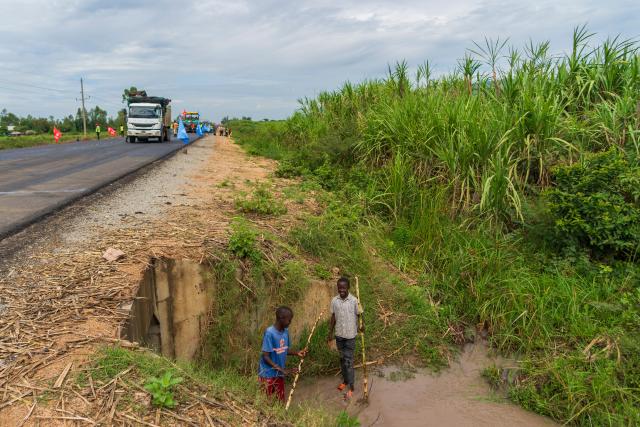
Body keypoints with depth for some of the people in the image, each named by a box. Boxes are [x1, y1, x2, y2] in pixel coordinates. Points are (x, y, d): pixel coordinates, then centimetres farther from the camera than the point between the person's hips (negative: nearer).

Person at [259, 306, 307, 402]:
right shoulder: (269, 333, -22)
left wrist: (297, 353, -4)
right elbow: (265, 356, -21)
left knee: (281, 401, 14)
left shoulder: (285, 331, 0)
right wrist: (282, 369, -25)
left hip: (279, 374, 7)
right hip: (268, 375, -7)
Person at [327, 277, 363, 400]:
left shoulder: (354, 301, -16)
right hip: (339, 334, 4)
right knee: (342, 359, 18)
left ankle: (350, 387, 9)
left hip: (350, 335, -4)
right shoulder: (334, 301, -4)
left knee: (348, 361, -1)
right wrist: (330, 333, 8)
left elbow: (360, 315, -6)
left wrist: (362, 326, -23)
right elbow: (333, 317, 5)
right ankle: (345, 380, 35)